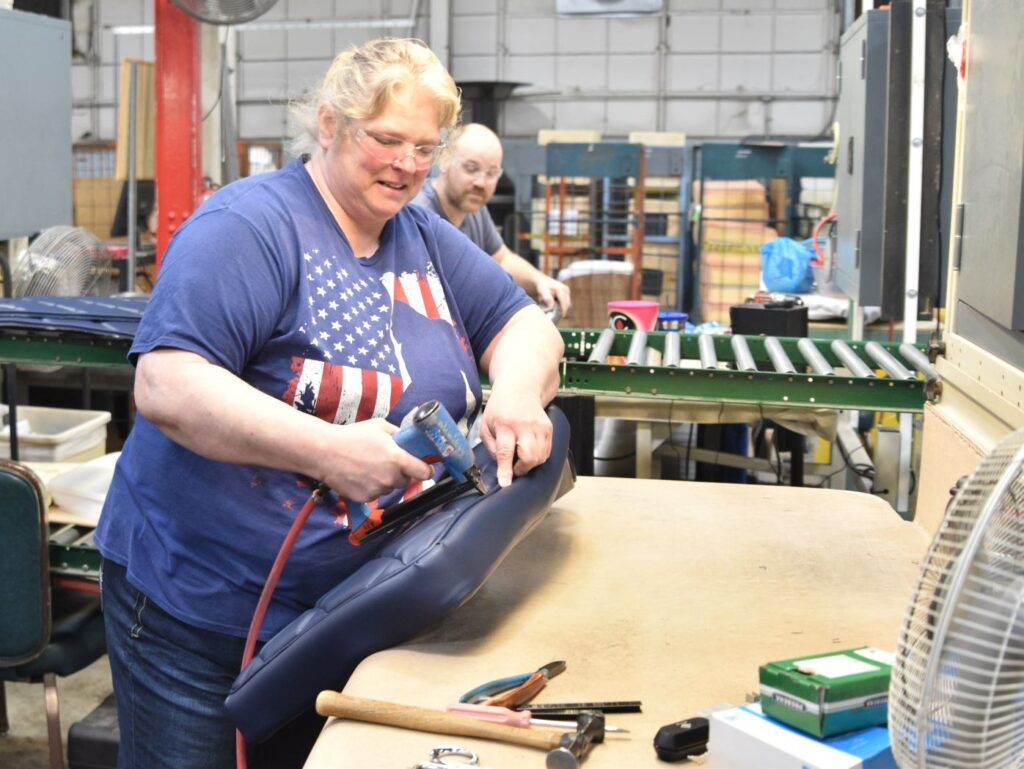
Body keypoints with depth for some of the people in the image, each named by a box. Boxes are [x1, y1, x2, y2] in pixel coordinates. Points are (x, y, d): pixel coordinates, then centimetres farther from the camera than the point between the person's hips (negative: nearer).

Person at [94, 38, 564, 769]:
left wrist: (516, 393, -17)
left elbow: (526, 325, 7)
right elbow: (164, 386, -24)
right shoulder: (250, 224, -15)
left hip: (352, 606, 6)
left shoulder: (428, 240, 7)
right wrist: (329, 449, -34)